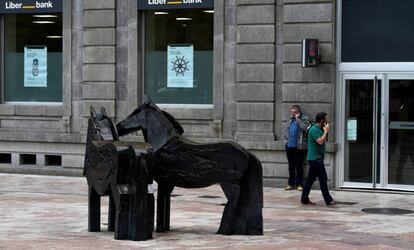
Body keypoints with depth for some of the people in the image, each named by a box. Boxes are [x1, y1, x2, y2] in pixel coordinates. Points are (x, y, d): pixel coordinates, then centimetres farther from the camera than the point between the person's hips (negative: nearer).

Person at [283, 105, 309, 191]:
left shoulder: (304, 119, -2)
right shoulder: (290, 120, 14)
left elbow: (305, 128, -19)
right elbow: (286, 129, 22)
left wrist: (297, 119, -15)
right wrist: (286, 139, 10)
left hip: (299, 146, -5)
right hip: (289, 145, 5)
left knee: (299, 166, -1)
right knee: (291, 166, 10)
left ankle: (299, 184, 4)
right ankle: (291, 183, 15)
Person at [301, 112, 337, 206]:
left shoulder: (319, 129, 15)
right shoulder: (314, 129, -16)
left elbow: (324, 141, 20)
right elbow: (320, 141, -25)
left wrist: (326, 132, 7)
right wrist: (326, 131, -16)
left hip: (315, 159, 10)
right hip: (316, 158, -10)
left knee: (311, 178, 11)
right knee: (323, 179, -7)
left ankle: (304, 199, 14)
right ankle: (328, 200, -4)